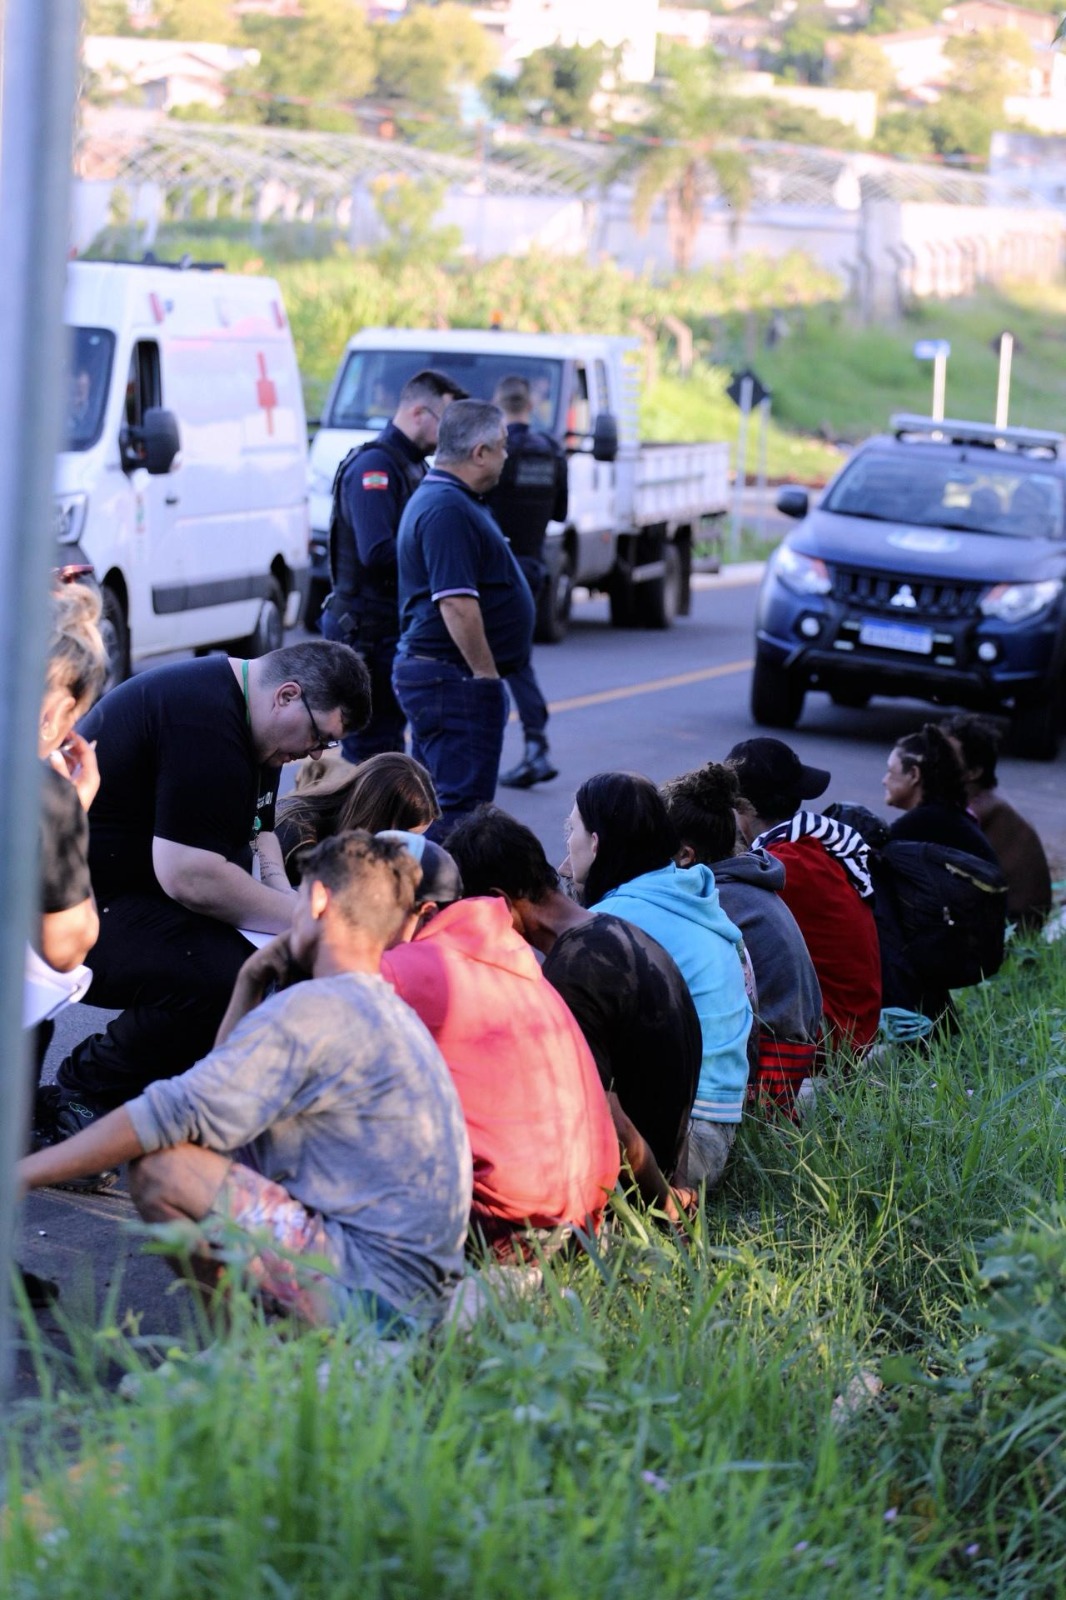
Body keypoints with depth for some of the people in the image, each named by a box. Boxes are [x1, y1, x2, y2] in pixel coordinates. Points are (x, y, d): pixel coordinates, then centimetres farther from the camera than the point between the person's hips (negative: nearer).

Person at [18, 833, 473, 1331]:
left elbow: (175, 1114, -15)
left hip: (374, 1287, -10)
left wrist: (24, 1173, -9)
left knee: (160, 1169, -12)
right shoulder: (389, 1013, 18)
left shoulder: (312, 1009, -12)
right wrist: (249, 990, 18)